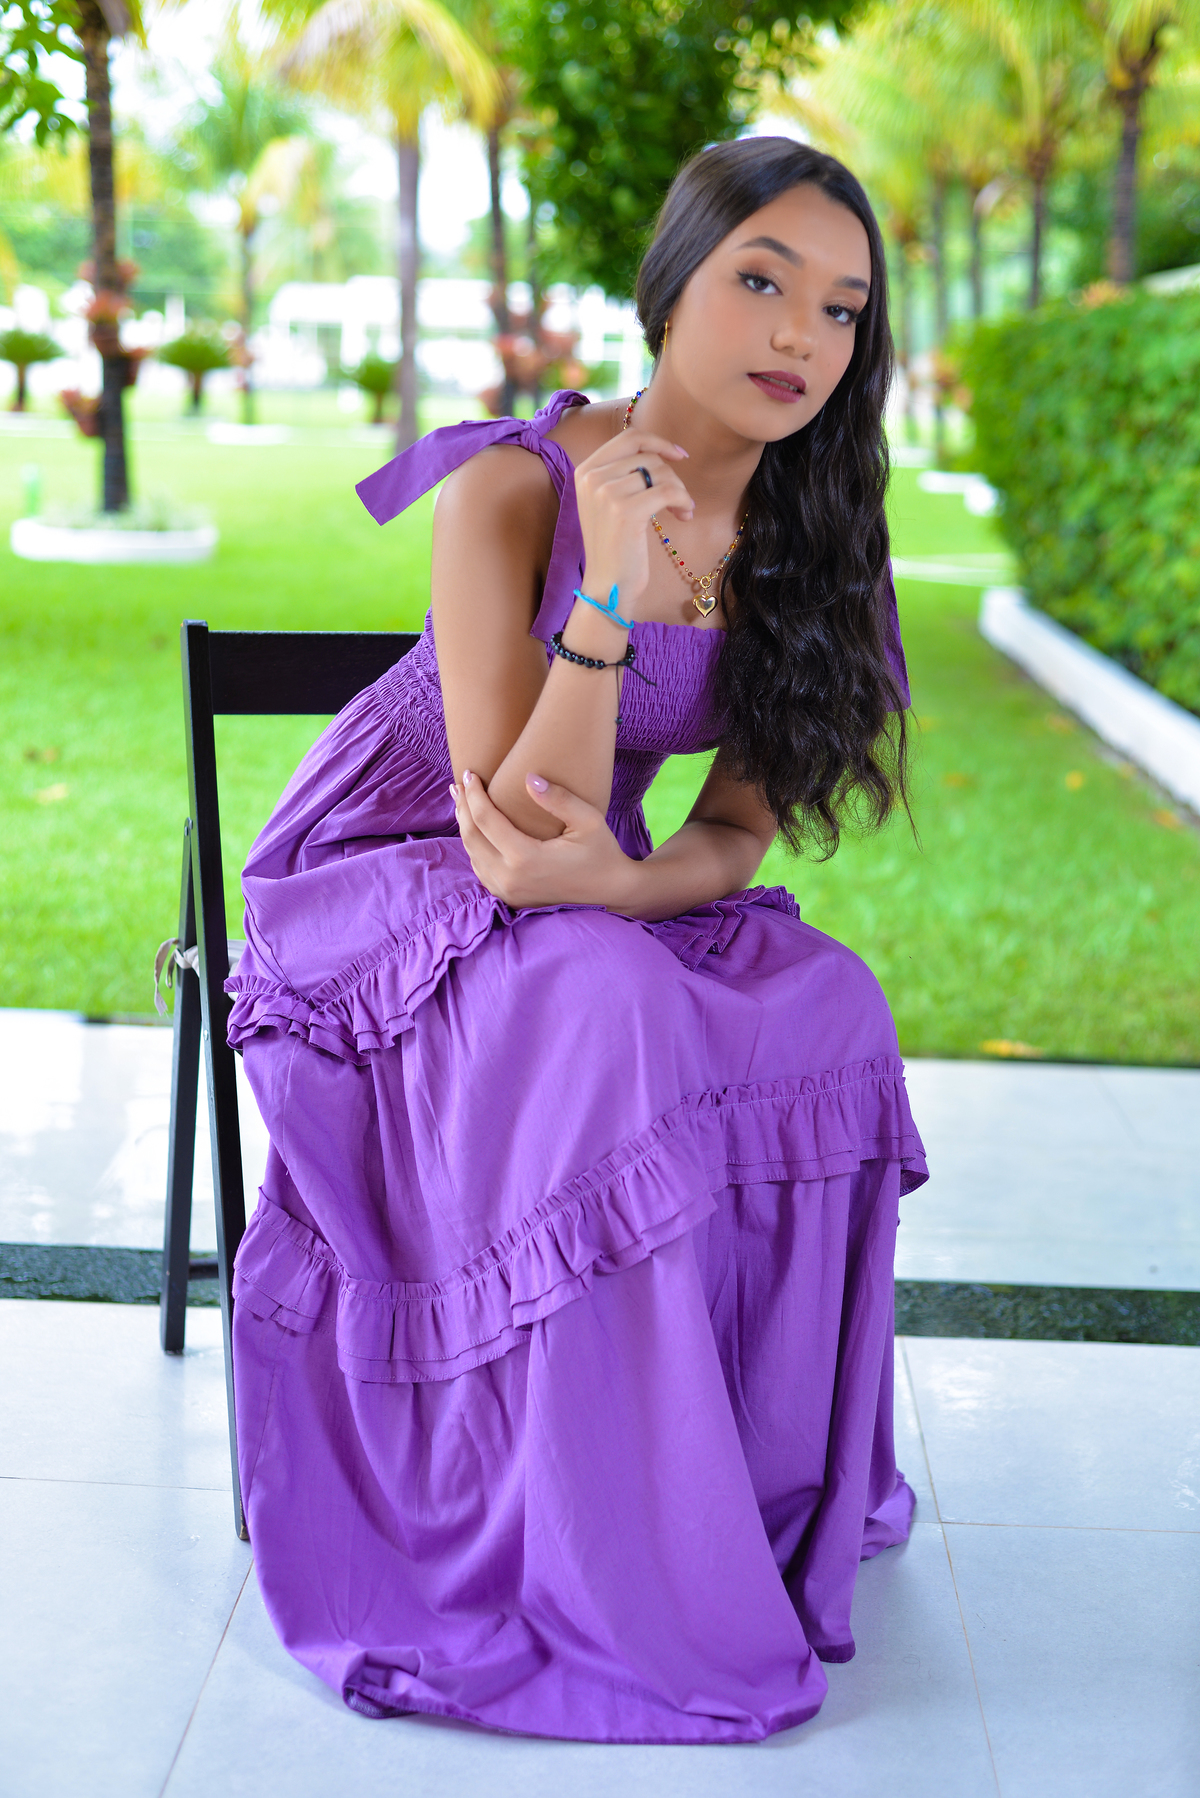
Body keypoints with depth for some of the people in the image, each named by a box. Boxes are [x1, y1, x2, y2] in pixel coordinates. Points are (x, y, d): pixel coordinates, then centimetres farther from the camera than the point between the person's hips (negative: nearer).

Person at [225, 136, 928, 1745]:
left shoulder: (806, 535, -4)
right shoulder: (514, 489, -20)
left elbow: (739, 831, -4)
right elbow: (518, 824, -24)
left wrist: (612, 878, -26)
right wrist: (613, 597, -37)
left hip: (606, 904, 5)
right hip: (386, 880, -5)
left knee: (825, 1012, -24)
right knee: (603, 1013, -35)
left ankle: (779, 1482, -8)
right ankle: (625, 1595, -25)